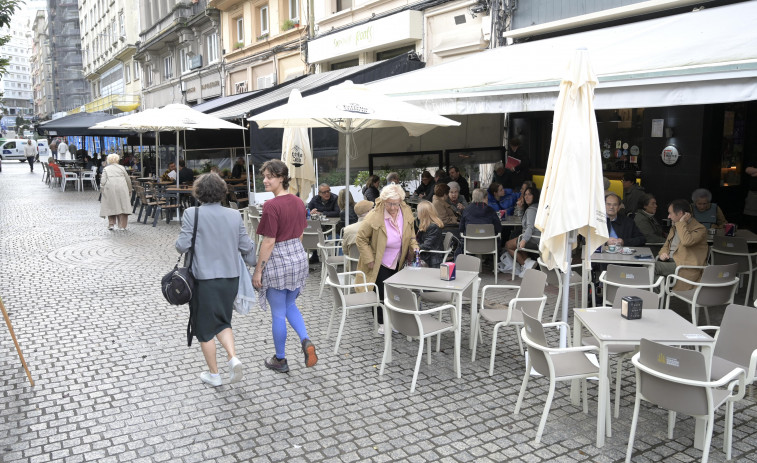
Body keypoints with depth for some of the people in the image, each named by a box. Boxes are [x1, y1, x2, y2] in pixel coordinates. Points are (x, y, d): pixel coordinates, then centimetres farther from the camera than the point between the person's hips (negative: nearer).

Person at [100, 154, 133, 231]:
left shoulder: (106, 169, 11)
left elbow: (103, 181, 0)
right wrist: (129, 191, 21)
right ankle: (122, 225, 2)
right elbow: (128, 180, 13)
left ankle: (111, 224, 3)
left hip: (110, 189, 0)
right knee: (122, 206, 3)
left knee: (111, 206, 9)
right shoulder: (122, 168, 14)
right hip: (122, 188, 0)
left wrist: (102, 190, 7)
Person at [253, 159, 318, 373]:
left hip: (277, 260, -7)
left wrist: (258, 271, -11)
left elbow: (269, 242, -19)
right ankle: (306, 341, 6)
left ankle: (280, 360, 21)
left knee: (278, 313, 8)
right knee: (290, 305, 24)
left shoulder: (271, 206, -19)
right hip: (298, 257, 7)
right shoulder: (298, 202, 3)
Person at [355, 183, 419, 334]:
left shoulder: (407, 212, -8)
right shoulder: (374, 217, -25)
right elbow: (361, 239, -14)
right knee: (382, 293, 1)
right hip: (380, 263, -5)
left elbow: (411, 233, 11)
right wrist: (369, 259, -17)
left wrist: (414, 247, -4)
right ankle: (382, 323, 20)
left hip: (398, 262, 5)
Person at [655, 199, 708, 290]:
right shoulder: (675, 226, 19)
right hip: (668, 260, 8)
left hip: (684, 265, -8)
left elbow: (686, 241, -28)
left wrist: (682, 222, -16)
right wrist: (663, 253, 3)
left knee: (654, 266, -28)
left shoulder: (699, 229, -8)